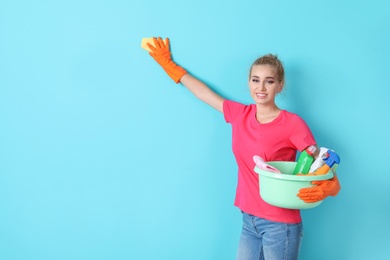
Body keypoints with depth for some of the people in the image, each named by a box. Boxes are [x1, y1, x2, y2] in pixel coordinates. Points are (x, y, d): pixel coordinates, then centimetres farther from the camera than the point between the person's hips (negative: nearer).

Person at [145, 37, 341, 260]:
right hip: (249, 220, 5)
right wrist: (168, 64, 24)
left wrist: (326, 189, -35)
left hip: (279, 224, -5)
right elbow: (203, 91, 15)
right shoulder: (240, 115, 2)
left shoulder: (292, 124, -12)